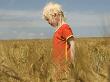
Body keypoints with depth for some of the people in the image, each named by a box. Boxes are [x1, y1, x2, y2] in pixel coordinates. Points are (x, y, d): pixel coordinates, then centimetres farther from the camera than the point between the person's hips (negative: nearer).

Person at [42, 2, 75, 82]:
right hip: (58, 64, 8)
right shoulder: (58, 29, 14)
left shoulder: (65, 27, -11)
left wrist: (72, 62, -19)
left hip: (64, 64, -8)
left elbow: (72, 44, -16)